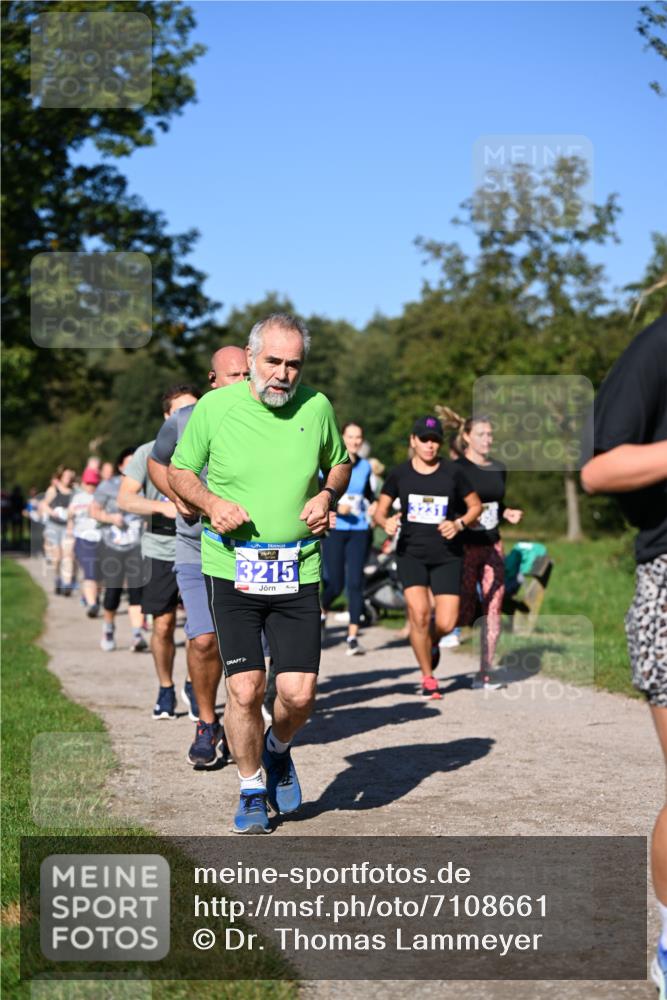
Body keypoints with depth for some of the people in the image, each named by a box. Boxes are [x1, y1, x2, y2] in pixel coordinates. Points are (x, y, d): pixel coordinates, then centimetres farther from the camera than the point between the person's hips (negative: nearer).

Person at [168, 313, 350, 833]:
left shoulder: (318, 407, 2)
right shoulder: (214, 407, -3)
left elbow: (340, 463, 20)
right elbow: (179, 470, 8)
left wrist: (327, 494, -2)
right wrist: (212, 503, -11)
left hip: (298, 572, 1)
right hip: (232, 569, -1)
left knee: (299, 693, -4)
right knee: (245, 689, -4)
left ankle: (278, 750, 31)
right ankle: (251, 790, 20)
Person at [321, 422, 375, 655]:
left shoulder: (365, 466, 11)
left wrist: (373, 504, 8)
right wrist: (334, 507, -19)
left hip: (359, 530, 3)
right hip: (335, 529, -3)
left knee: (355, 582, -6)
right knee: (336, 583, -3)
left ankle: (353, 637, -5)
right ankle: (322, 611, 32)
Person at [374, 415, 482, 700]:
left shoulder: (453, 472, -1)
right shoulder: (399, 474, 2)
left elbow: (476, 505, 8)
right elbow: (380, 510, 8)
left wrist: (459, 524, -10)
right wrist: (386, 522, -15)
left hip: (447, 556, 0)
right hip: (411, 553, 0)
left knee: (446, 623, -9)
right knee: (418, 613, -16)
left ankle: (432, 643, 31)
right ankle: (428, 678, 3)